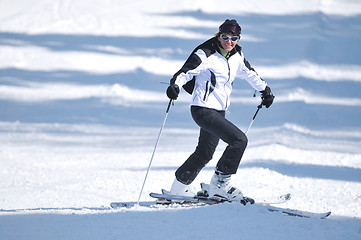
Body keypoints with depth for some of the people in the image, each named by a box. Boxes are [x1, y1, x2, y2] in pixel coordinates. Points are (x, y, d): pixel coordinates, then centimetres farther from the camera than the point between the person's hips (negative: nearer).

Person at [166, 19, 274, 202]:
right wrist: (175, 85, -39)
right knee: (239, 140, -20)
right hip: (203, 110, -8)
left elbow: (249, 73, 25)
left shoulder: (236, 56, 8)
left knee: (204, 154, 16)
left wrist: (265, 89, 36)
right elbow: (186, 72, -19)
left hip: (219, 111, 8)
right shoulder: (206, 54, -14)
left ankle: (179, 187, 30)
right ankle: (219, 184, -11)